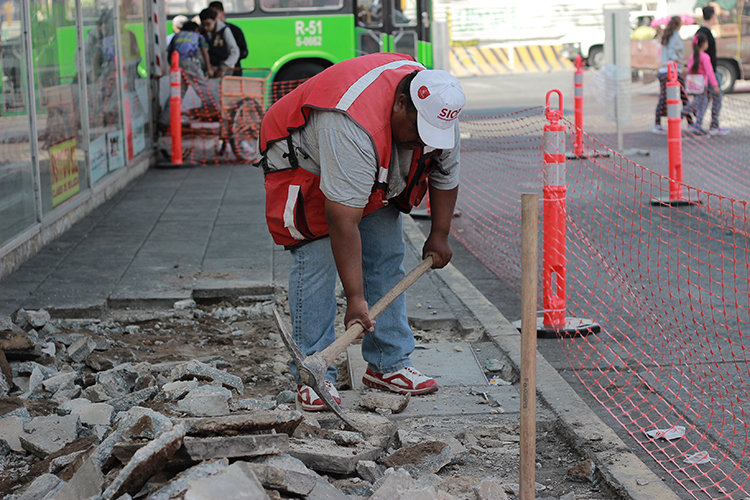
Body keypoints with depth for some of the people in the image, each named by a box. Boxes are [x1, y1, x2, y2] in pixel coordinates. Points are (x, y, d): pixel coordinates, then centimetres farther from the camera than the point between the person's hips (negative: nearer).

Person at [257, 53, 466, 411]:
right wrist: (355, 298, -43)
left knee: (386, 257, 1)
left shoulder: (438, 111, -21)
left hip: (376, 180, 7)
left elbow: (446, 176, -1)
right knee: (318, 259, -16)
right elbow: (343, 221, -44)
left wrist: (439, 236, 1)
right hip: (304, 164, -7)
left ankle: (388, 364, 8)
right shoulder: (353, 127, -44)